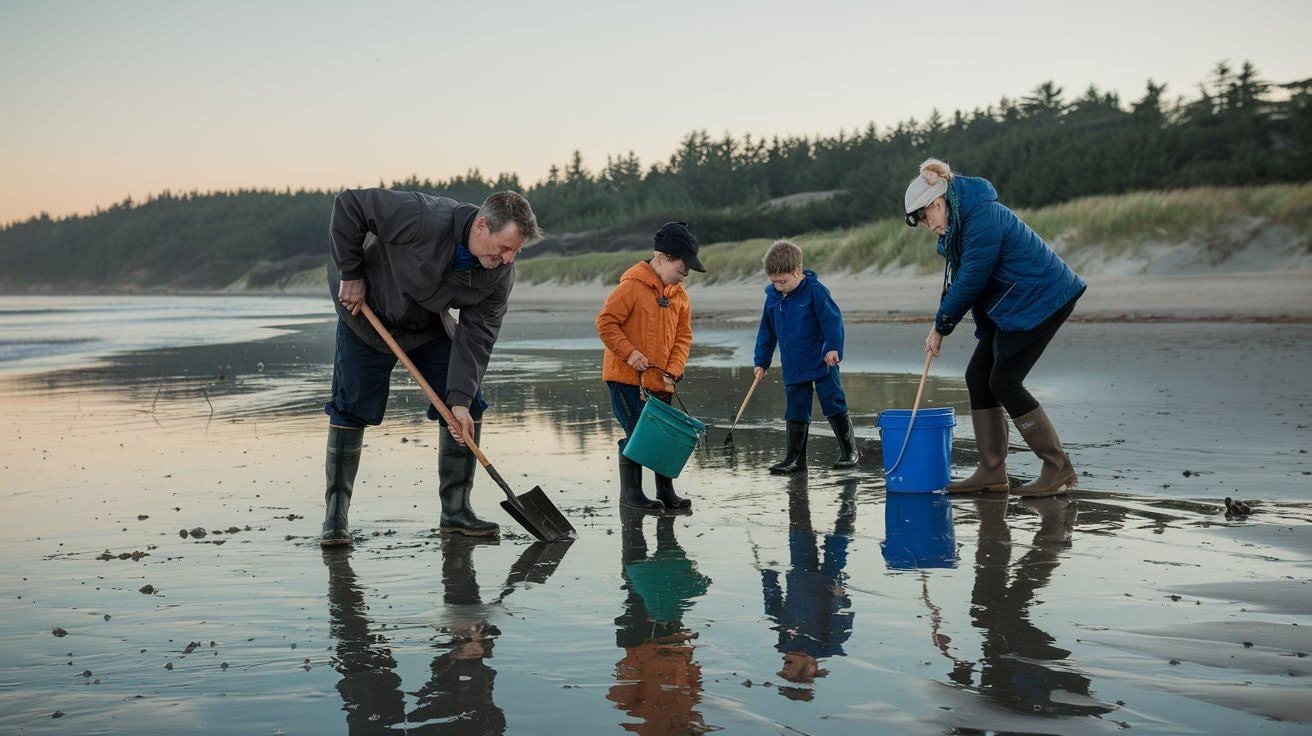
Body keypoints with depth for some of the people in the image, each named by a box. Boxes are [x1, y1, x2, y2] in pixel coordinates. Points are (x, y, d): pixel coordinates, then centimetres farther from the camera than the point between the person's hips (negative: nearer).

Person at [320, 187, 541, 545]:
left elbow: (476, 335, -18)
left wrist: (460, 398, -26)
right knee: (350, 411, -6)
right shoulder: (423, 218, -37)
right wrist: (351, 274, -23)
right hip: (367, 314, -4)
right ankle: (335, 516, 3)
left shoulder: (500, 273, -21)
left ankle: (456, 509, 5)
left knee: (469, 409, -4)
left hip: (430, 326, 5)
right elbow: (348, 205, -29)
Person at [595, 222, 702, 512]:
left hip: (659, 382, 7)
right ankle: (630, 492, 7)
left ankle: (666, 492, 18)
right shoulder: (631, 286, -13)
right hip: (626, 378, -6)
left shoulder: (680, 296, 7)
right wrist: (630, 353, -19)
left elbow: (683, 337, 9)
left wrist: (672, 372, -3)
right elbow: (605, 323, -14)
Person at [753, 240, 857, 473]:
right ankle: (795, 458, 15)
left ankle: (849, 451, 14)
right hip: (793, 366, 5)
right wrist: (761, 361, 15)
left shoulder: (815, 290, -14)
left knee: (835, 407, 1)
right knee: (796, 412, 9)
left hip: (822, 364, -5)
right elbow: (766, 331, 14)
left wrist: (832, 348, -23)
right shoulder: (773, 296, 4)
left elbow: (833, 320, -14)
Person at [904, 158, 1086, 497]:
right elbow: (958, 279, 14)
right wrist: (941, 324, 1)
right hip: (1012, 304, 10)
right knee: (978, 376, 6)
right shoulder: (961, 219, 9)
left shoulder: (982, 218, -22)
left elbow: (969, 281, -19)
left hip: (1041, 300, -10)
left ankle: (1059, 469, -3)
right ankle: (992, 472, 9)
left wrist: (941, 326, -9)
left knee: (1004, 382, -10)